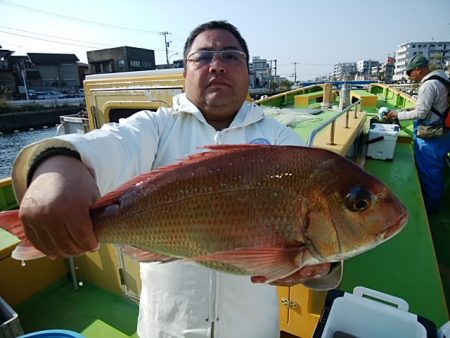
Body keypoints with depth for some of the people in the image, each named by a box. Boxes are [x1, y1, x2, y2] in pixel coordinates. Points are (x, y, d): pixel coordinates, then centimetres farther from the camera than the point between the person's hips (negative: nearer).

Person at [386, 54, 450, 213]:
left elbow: (420, 113, -21)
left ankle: (430, 206, 20)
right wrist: (414, 109, 13)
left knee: (428, 172, 5)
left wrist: (397, 114, -10)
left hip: (430, 137, -9)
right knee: (437, 170, 21)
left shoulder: (428, 85, -22)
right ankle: (434, 202, 38)